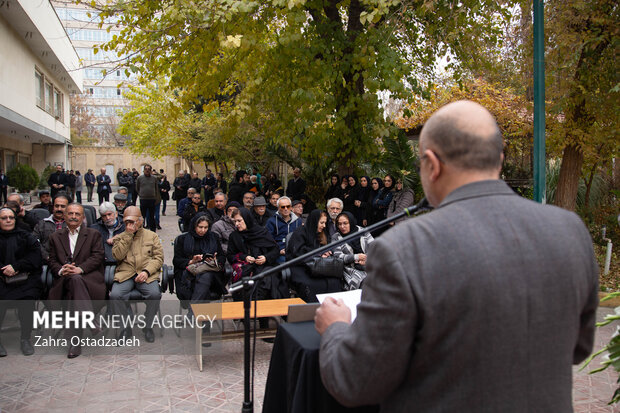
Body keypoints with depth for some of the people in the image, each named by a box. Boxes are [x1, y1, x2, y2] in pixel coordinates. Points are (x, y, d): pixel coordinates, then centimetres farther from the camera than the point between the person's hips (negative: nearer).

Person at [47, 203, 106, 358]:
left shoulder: (93, 234, 15)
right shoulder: (55, 237, 23)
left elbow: (97, 256, 1)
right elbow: (52, 261, 14)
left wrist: (80, 269, -15)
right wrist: (61, 270, -9)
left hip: (88, 277, -2)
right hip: (63, 279, 2)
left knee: (75, 279, -36)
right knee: (74, 280, -35)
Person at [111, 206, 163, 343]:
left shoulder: (152, 236, 16)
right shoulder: (120, 238, 18)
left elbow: (159, 257, 6)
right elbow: (117, 256, -2)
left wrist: (146, 271, -11)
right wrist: (128, 235, -4)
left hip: (146, 274, -1)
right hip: (125, 274, 1)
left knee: (155, 294, -31)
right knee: (115, 295, -29)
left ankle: (147, 326, -7)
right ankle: (126, 327, -7)